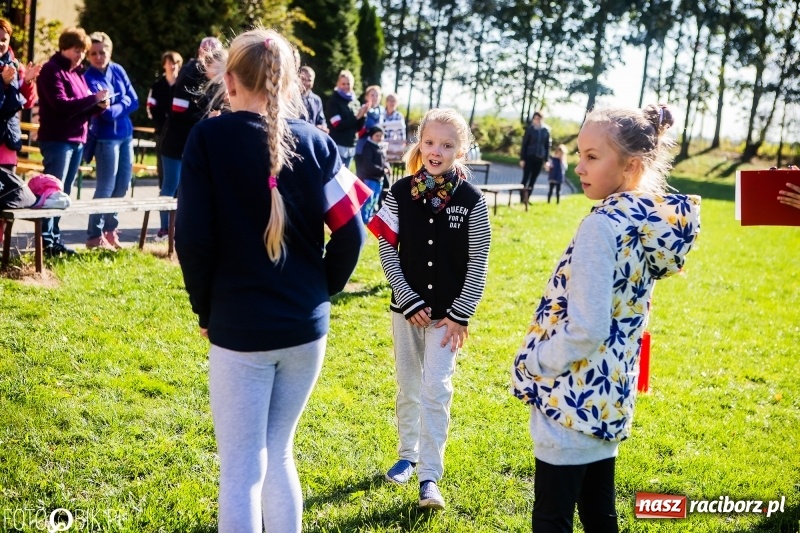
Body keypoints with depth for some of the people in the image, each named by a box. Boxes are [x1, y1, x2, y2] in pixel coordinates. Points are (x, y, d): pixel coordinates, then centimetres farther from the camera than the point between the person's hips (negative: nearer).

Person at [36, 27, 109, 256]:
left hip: (77, 139, 8)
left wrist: (99, 105, 0)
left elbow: (82, 107, 21)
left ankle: (54, 238, 15)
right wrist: (93, 98, -17)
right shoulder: (52, 70, -7)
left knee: (63, 193, 10)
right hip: (57, 140, -8)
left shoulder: (76, 72, 19)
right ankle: (45, 241, -6)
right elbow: (61, 105, -18)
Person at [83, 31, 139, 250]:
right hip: (106, 137, -6)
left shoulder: (118, 70, 4)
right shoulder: (89, 78, -12)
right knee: (106, 186, -7)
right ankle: (95, 236, -2)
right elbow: (106, 113, -17)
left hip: (125, 134, 6)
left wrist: (115, 107, -12)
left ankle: (109, 228, 23)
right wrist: (111, 107, -35)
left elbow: (134, 101, 2)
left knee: (122, 184, 11)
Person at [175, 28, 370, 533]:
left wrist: (206, 309, 4)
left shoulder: (209, 138, -8)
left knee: (242, 468, 5)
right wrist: (320, 292, 12)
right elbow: (350, 231, -1)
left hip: (240, 327, -4)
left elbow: (193, 238, -10)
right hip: (307, 326, 4)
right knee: (277, 455, 19)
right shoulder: (315, 141, 1)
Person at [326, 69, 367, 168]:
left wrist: (362, 115, -7)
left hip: (351, 147, 6)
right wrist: (356, 117, -15)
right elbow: (338, 125, -13)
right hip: (337, 146, -6)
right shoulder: (334, 101, -4)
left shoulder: (354, 102, 12)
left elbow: (358, 127, 11)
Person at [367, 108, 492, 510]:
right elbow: (387, 250, -2)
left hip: (447, 312, -2)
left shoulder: (471, 200, -9)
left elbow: (478, 264, -6)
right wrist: (409, 301, -8)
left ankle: (430, 476, 1)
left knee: (436, 391, -5)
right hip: (407, 307, 2)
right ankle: (408, 455, 30)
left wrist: (459, 314, -10)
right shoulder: (400, 192, -5)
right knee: (408, 387, 14)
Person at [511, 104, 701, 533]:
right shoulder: (653, 223, 4)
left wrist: (529, 365, -12)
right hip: (608, 395, 9)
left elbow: (583, 329, -26)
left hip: (574, 399, -9)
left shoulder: (602, 226, -23)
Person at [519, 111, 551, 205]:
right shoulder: (529, 129, -3)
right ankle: (522, 199, -1)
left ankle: (527, 198, 14)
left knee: (533, 179, 7)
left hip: (539, 159, 3)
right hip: (529, 157, -3)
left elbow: (547, 146, 7)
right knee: (525, 178, -3)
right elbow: (524, 144, -3)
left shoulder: (546, 131, 4)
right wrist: (522, 158, -8)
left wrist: (546, 160, 4)